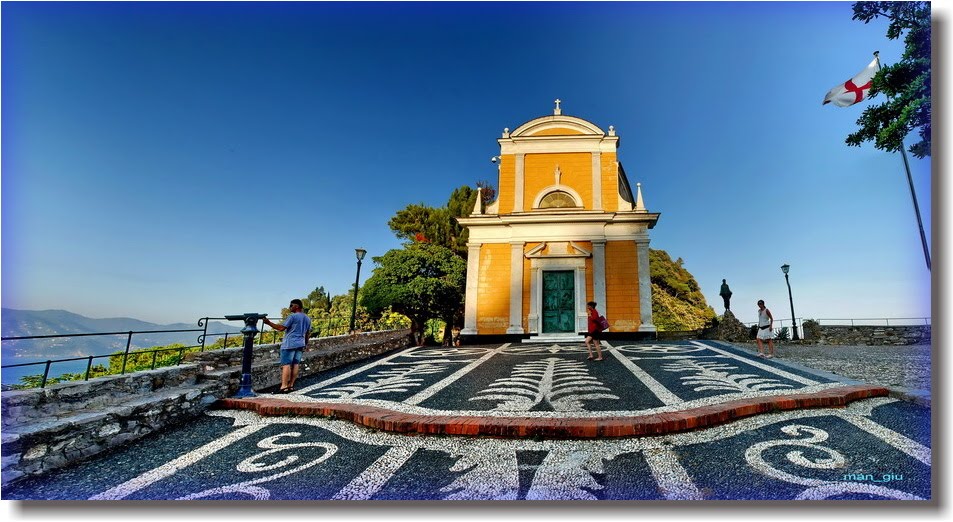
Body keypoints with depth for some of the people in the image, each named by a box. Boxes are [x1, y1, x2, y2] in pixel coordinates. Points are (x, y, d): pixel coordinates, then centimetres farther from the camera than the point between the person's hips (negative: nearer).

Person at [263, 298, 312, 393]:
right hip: (300, 344, 7)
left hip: (290, 344, -7)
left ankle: (284, 387, -10)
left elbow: (281, 328, -13)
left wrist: (269, 323, -8)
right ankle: (291, 385, 9)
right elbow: (308, 334, 18)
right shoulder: (307, 318, 14)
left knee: (286, 364, -7)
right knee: (295, 365, 7)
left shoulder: (292, 316, -9)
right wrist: (305, 344, 26)